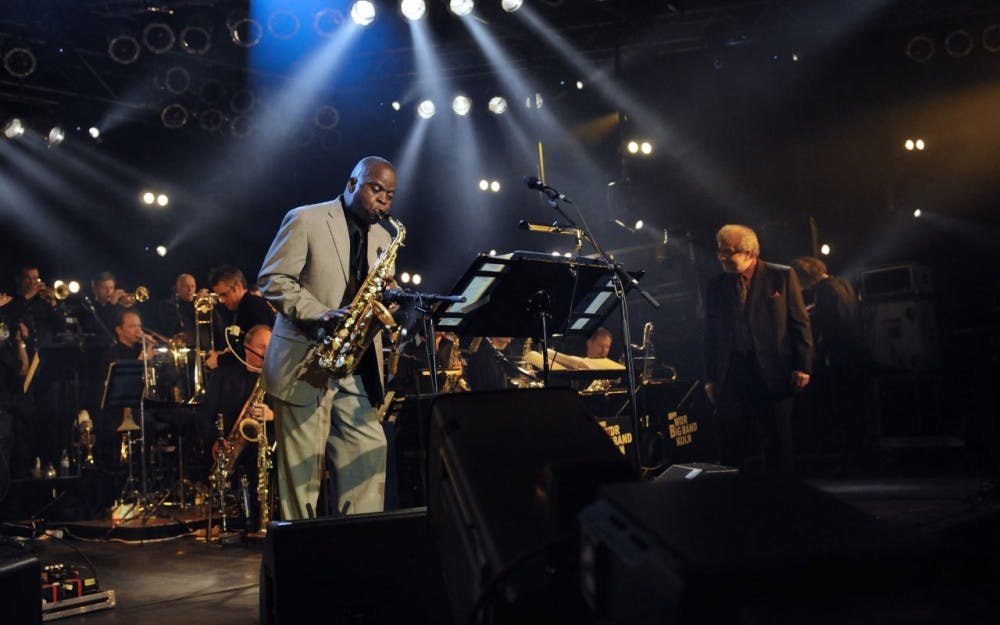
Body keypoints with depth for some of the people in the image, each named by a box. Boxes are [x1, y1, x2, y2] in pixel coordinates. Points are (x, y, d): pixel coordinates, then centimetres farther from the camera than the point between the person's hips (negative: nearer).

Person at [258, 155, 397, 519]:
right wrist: (318, 314, -22)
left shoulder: (382, 238, 16)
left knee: (370, 450, 0)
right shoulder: (305, 220, -3)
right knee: (303, 463, -1)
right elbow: (272, 279, -8)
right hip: (304, 364, -5)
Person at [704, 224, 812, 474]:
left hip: (772, 375, -2)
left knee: (777, 446, 4)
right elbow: (711, 334, 12)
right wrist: (710, 378, 6)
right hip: (729, 377, 2)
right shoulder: (716, 286, 10)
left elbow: (800, 324, 1)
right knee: (730, 450, 3)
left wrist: (802, 367, -6)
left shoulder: (783, 277, 2)